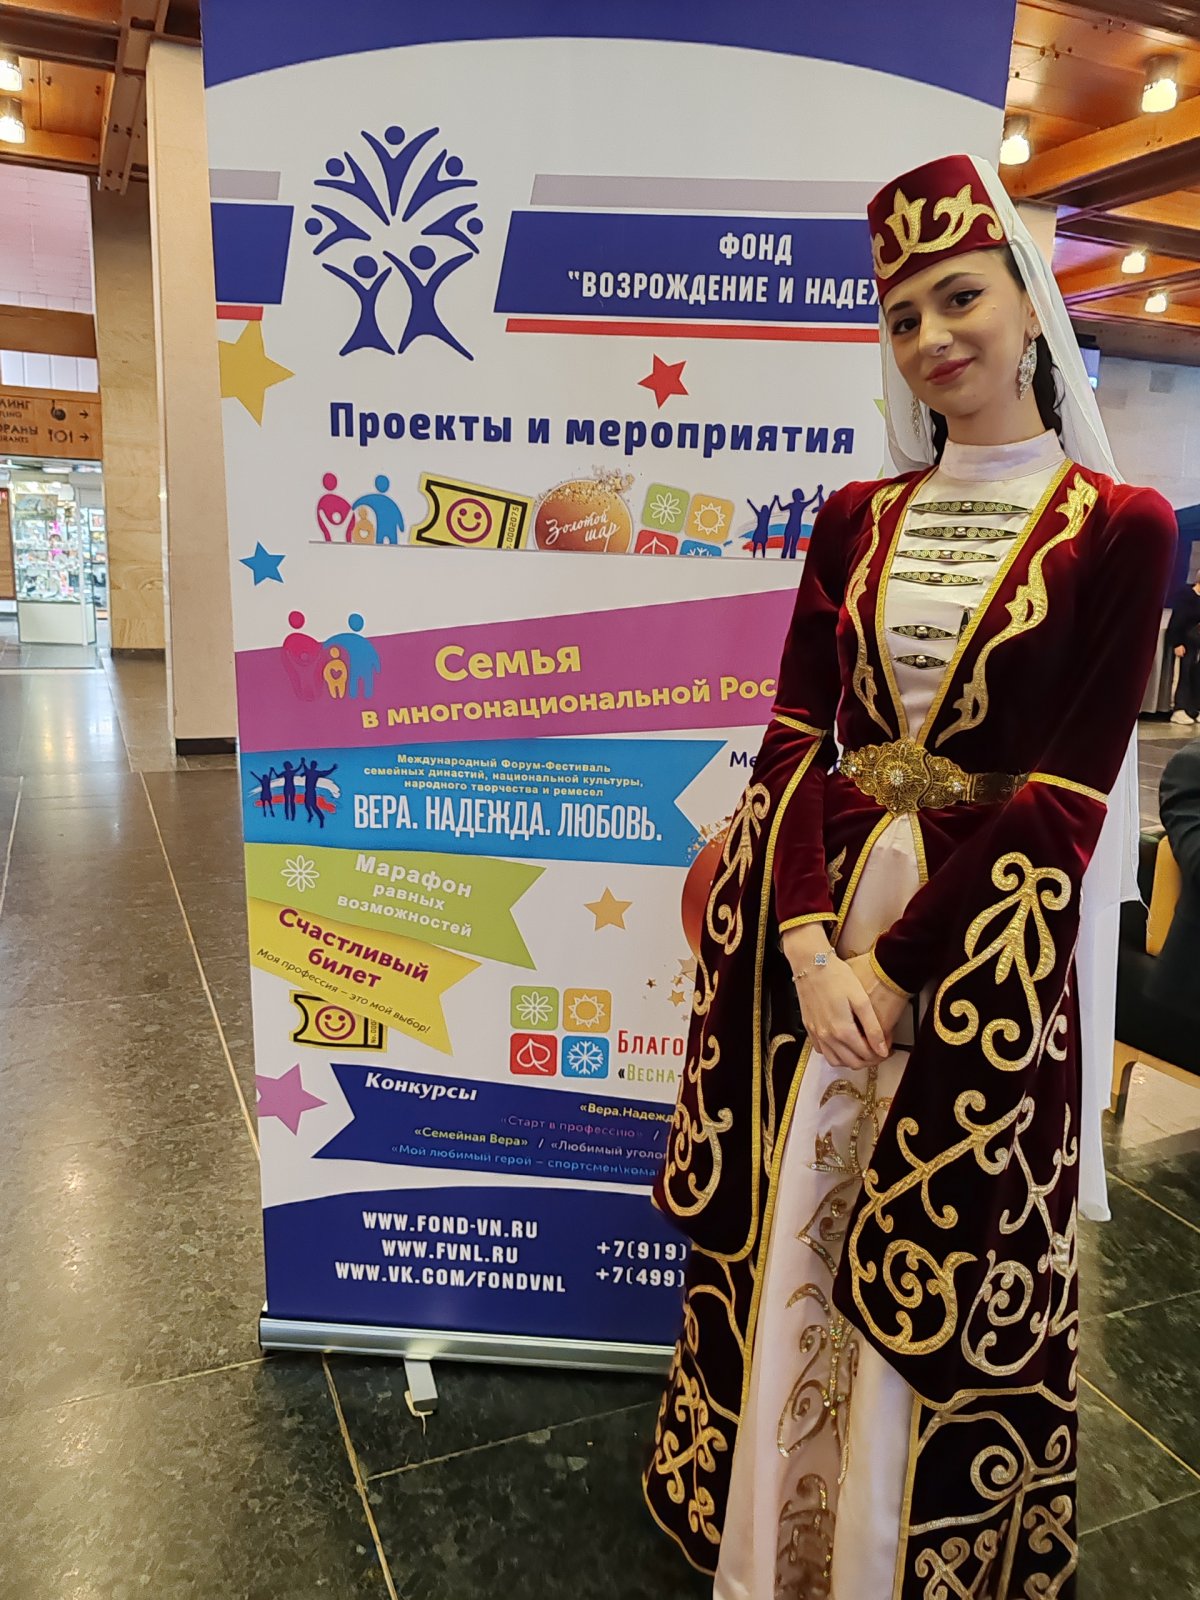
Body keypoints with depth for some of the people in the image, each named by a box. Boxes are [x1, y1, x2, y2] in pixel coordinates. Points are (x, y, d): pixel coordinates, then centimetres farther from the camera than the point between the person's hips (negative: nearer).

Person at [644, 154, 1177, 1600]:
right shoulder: (854, 520, 7)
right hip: (820, 920, 4)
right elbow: (795, 738, 0)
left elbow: (1062, 800, -11)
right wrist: (806, 941, -13)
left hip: (986, 946, -3)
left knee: (942, 1273, 10)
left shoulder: (1119, 530, -5)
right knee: (782, 1248, 15)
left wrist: (898, 964, -15)